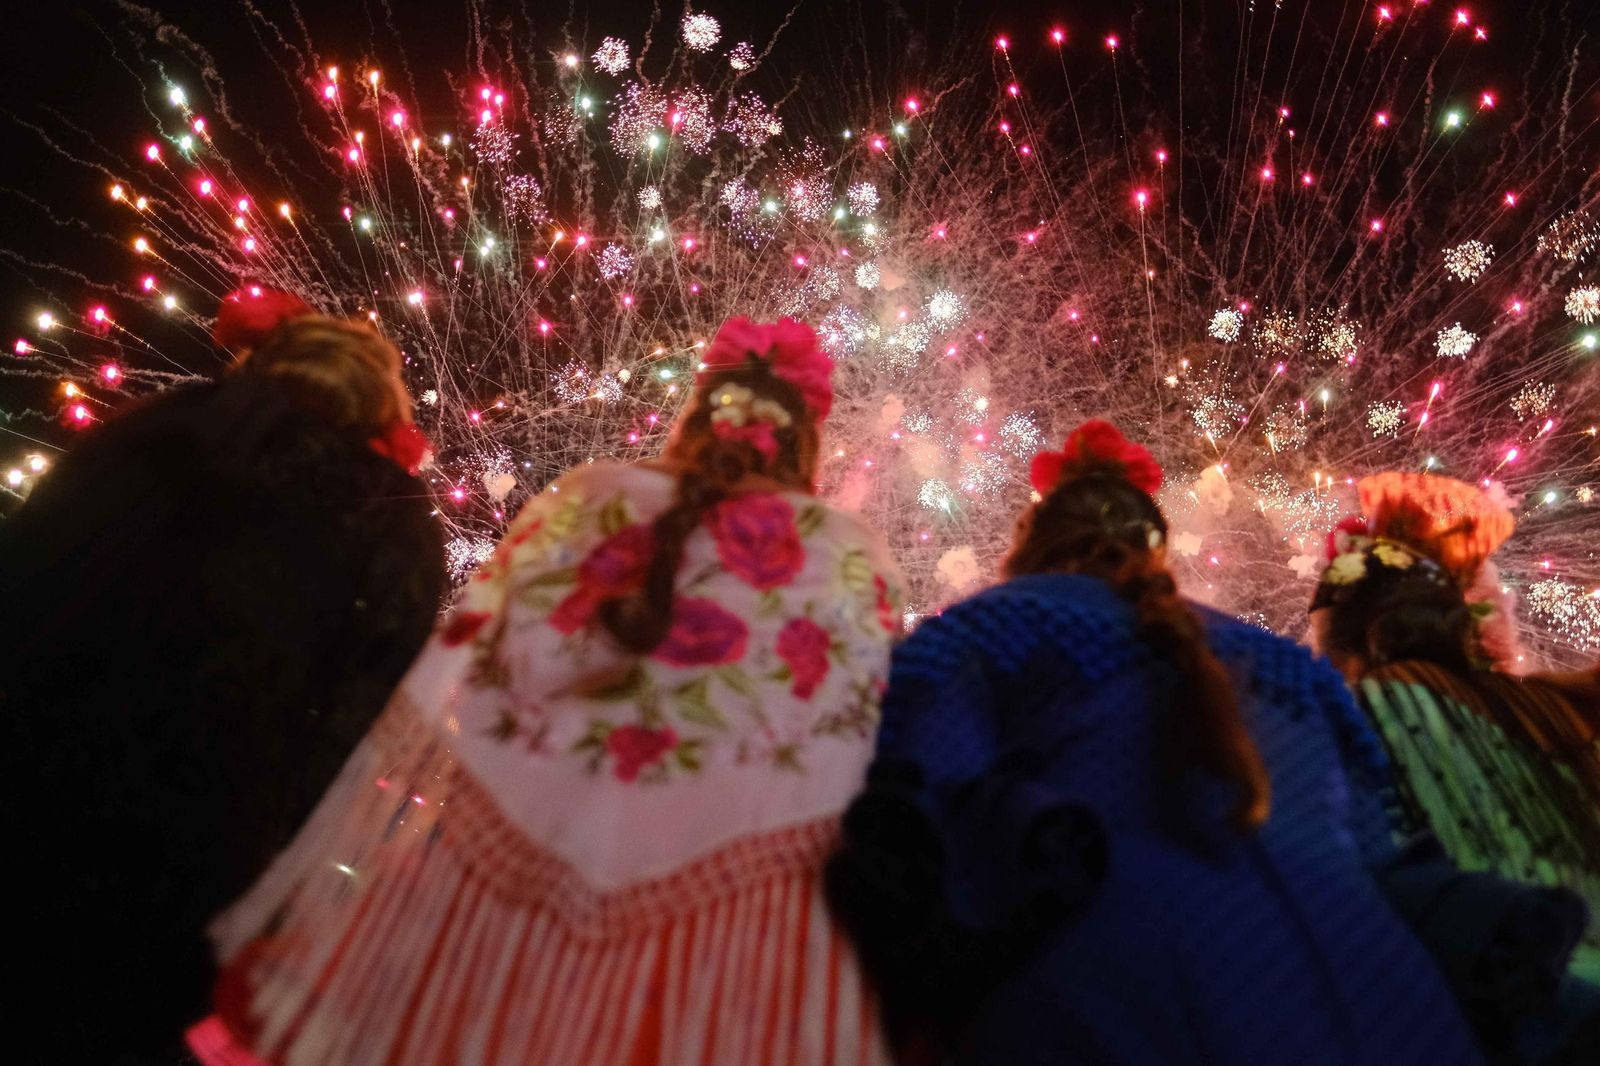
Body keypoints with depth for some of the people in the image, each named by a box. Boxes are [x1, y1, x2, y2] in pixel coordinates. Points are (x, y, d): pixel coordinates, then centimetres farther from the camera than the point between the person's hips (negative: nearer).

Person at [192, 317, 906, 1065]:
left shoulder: (582, 504, -1)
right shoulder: (851, 560, -4)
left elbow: (461, 680, 1)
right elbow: (873, 765, -4)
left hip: (520, 865, 2)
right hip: (735, 923, -1)